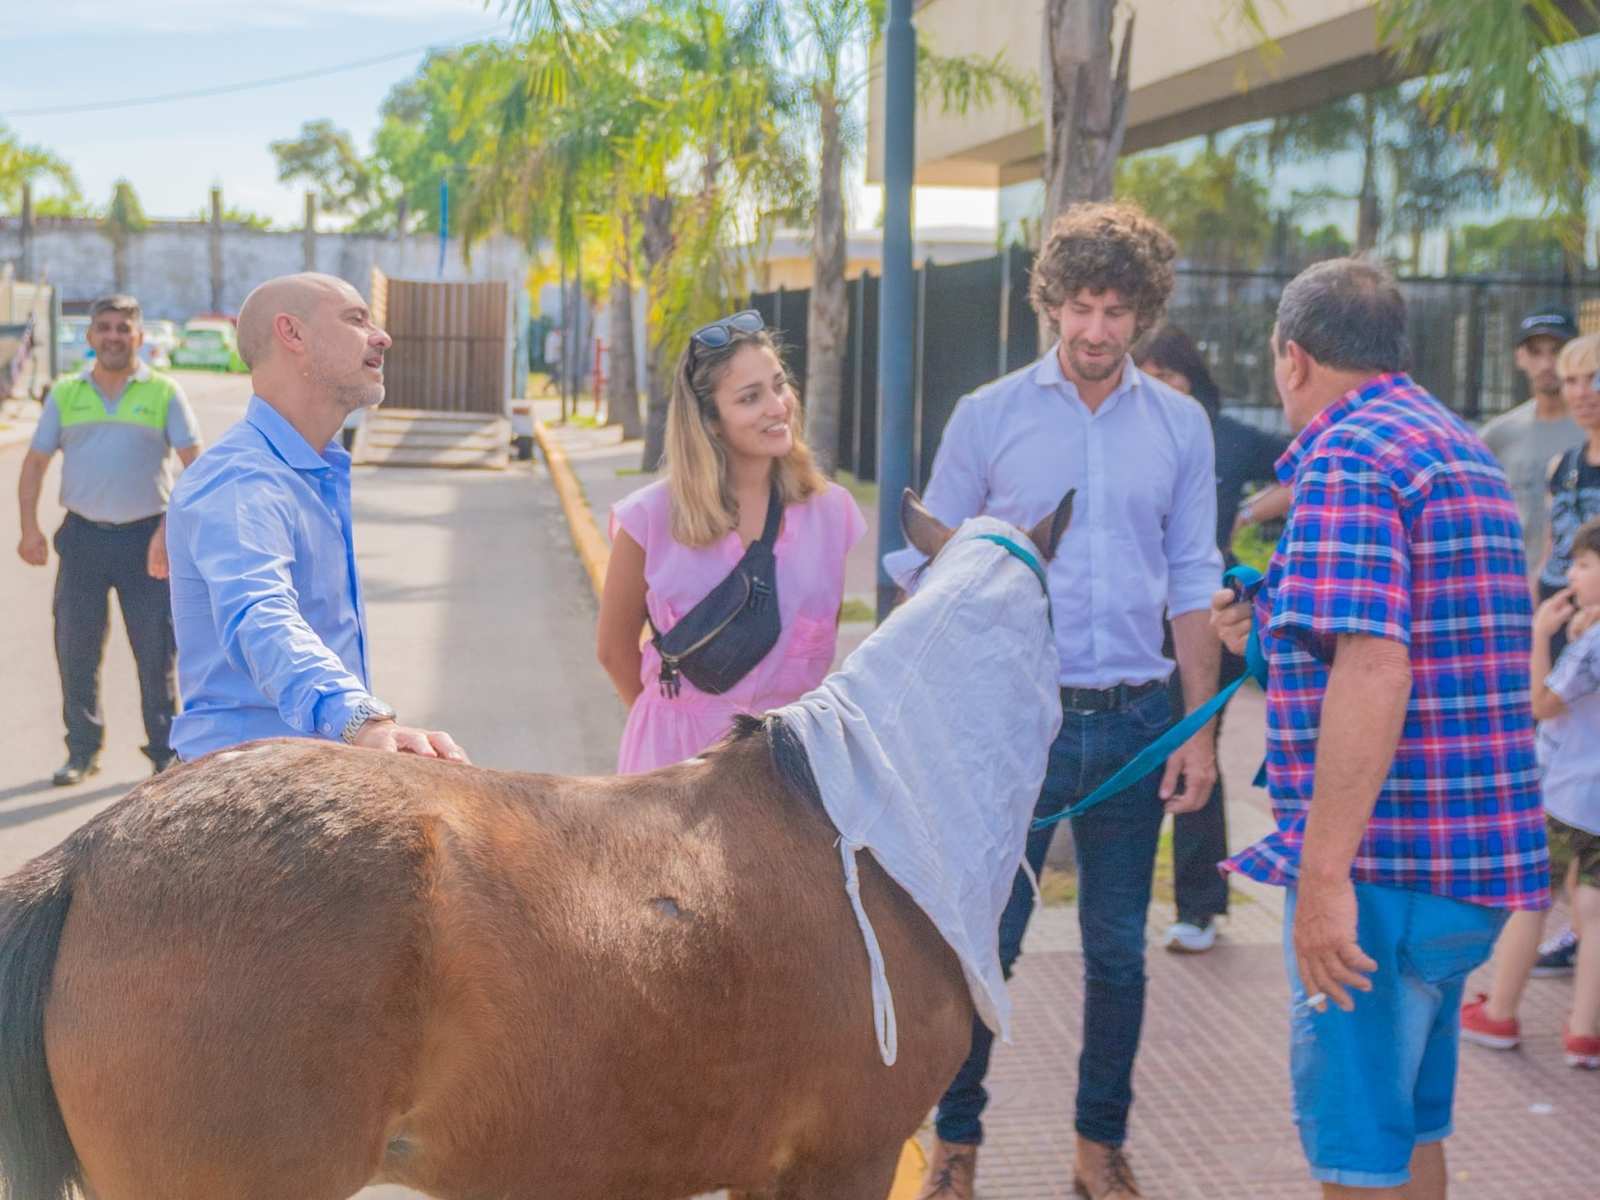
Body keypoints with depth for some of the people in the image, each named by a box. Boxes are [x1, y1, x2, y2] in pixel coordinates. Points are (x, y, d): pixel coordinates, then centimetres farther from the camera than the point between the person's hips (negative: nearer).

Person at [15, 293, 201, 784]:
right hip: (82, 537, 2)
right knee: (75, 650, 5)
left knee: (156, 651, 0)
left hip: (145, 539, -2)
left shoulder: (164, 393, 2)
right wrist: (29, 528, -2)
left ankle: (166, 753, 9)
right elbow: (35, 463, 11)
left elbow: (196, 465, -1)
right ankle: (82, 752, 17)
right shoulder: (65, 394, 9)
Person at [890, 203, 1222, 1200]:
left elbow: (1193, 585, 8)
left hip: (1134, 721, 2)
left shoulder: (1180, 426, 6)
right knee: (984, 942, 2)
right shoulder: (989, 417, 0)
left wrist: (1202, 732, 4)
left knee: (1118, 949, 10)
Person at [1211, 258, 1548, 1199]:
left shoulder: (1348, 459, -15)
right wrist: (1278, 634, 29)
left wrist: (1324, 873, -26)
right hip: (1475, 860, 9)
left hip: (1384, 865, -9)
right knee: (1414, 1121, 20)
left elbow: (1375, 670, -26)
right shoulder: (1464, 450, 16)